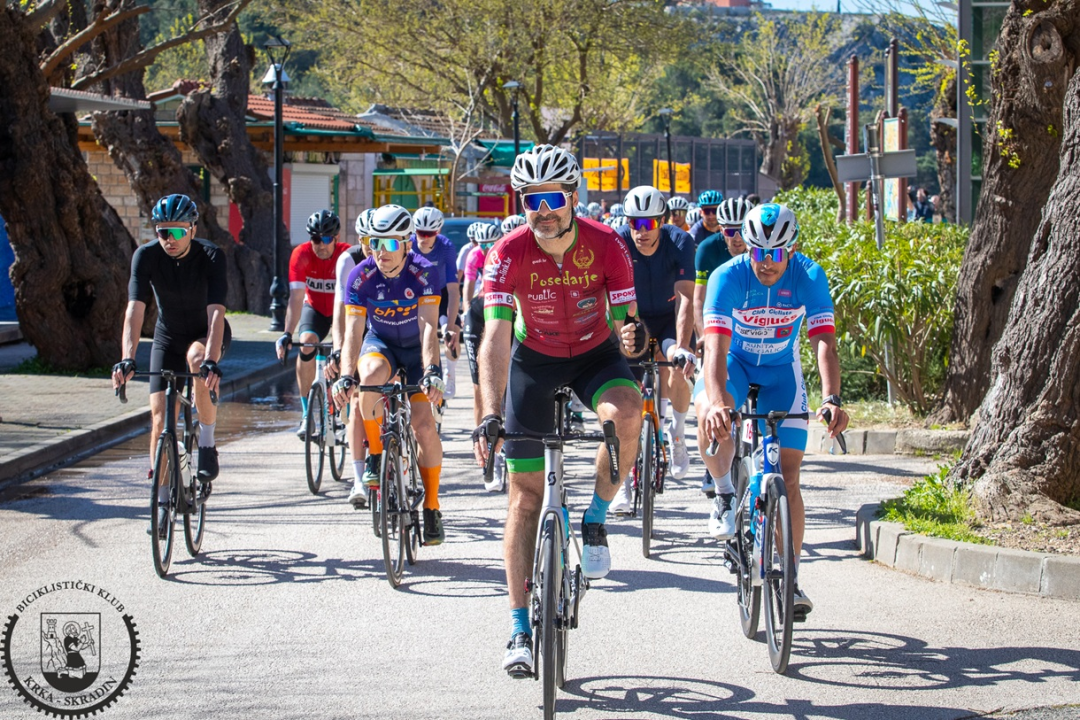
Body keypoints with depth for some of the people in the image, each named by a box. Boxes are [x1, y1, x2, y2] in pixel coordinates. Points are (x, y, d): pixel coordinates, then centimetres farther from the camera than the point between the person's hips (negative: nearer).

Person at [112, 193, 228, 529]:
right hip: (168, 338, 2)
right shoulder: (146, 256, -20)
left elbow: (215, 312, -34)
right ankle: (162, 501, 2)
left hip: (208, 335, -2)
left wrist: (211, 361, -48)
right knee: (160, 416, -8)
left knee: (197, 357, -37)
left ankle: (207, 444, -21)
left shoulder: (211, 256, -25)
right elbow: (135, 310, -27)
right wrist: (127, 359, -41)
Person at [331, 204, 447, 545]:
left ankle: (432, 507, 3)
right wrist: (346, 376, -41)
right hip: (381, 342, 1)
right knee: (371, 374, -36)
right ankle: (375, 455, -17)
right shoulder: (361, 276, -21)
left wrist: (431, 371, -48)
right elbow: (353, 331, -25)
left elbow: (428, 327, -33)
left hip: (417, 348, -1)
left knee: (424, 427, -14)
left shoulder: (425, 272, -25)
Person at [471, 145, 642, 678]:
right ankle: (520, 628, 2)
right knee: (526, 491, -3)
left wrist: (629, 398, -37)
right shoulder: (510, 253, -24)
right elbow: (496, 337, -31)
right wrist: (490, 415, -42)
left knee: (626, 416, -35)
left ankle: (596, 519, -9)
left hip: (595, 354, 0)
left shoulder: (606, 246, -23)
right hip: (535, 358, 0)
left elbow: (624, 325, -22)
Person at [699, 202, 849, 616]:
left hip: (781, 369, 1)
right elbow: (715, 345, -39)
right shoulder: (727, 278, -28)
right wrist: (717, 401, -56)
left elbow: (824, 344, -33)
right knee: (714, 422, -35)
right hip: (735, 361, -1)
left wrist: (831, 399, -50)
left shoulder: (809, 278, -25)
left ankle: (790, 579, 1)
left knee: (788, 476, -6)